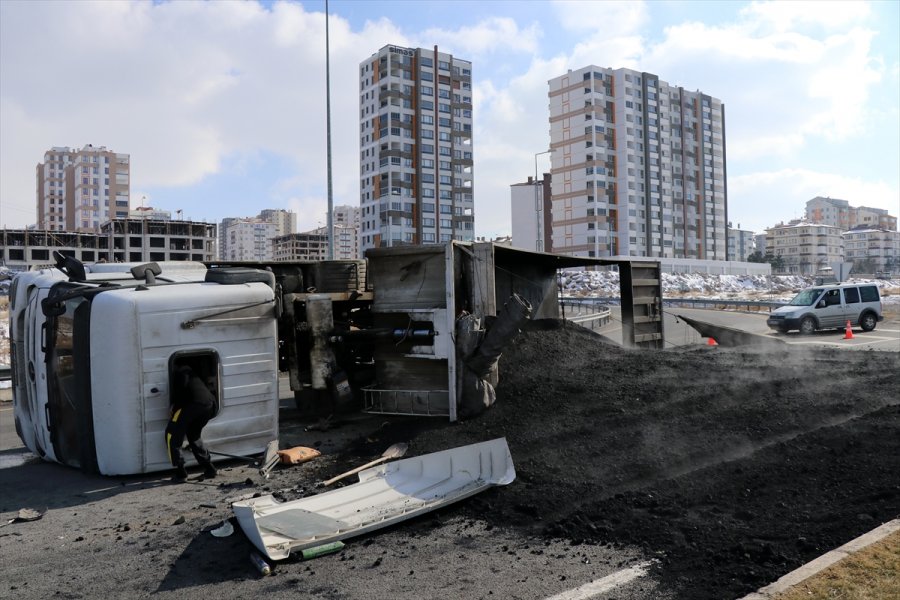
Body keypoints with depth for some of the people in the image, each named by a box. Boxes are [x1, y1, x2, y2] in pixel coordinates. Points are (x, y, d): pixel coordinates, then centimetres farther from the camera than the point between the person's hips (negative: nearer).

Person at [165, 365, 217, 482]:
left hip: (192, 403, -7)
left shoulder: (181, 371, 14)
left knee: (172, 436, 9)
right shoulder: (194, 376, 37)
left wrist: (174, 404, 4)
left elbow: (182, 385, -6)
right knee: (194, 436, 27)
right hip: (209, 405, 7)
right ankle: (209, 468, 22)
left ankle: (180, 472, 5)